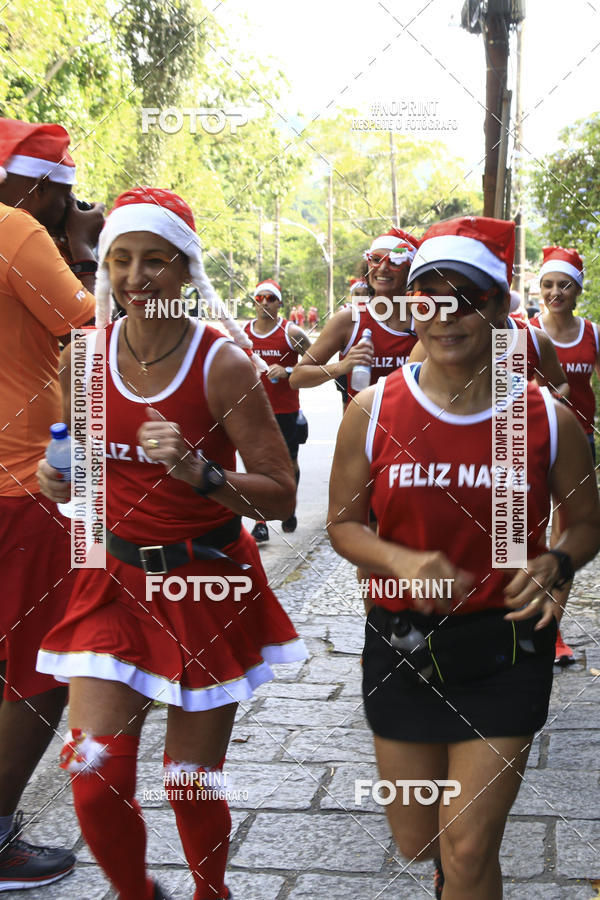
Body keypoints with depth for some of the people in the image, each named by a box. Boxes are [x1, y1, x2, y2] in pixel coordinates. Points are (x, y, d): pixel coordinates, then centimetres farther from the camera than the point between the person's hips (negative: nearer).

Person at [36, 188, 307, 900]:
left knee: (193, 784, 6)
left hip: (209, 582, -3)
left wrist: (197, 471, -28)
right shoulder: (83, 356, -2)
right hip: (116, 579, 3)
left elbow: (280, 495, -13)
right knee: (95, 781, -5)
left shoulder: (222, 364, -14)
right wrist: (59, 481, -7)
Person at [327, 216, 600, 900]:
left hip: (505, 645, -1)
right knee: (416, 840, 16)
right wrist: (404, 562, -19)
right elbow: (344, 524, 0)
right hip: (402, 641, 2)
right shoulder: (373, 411, -6)